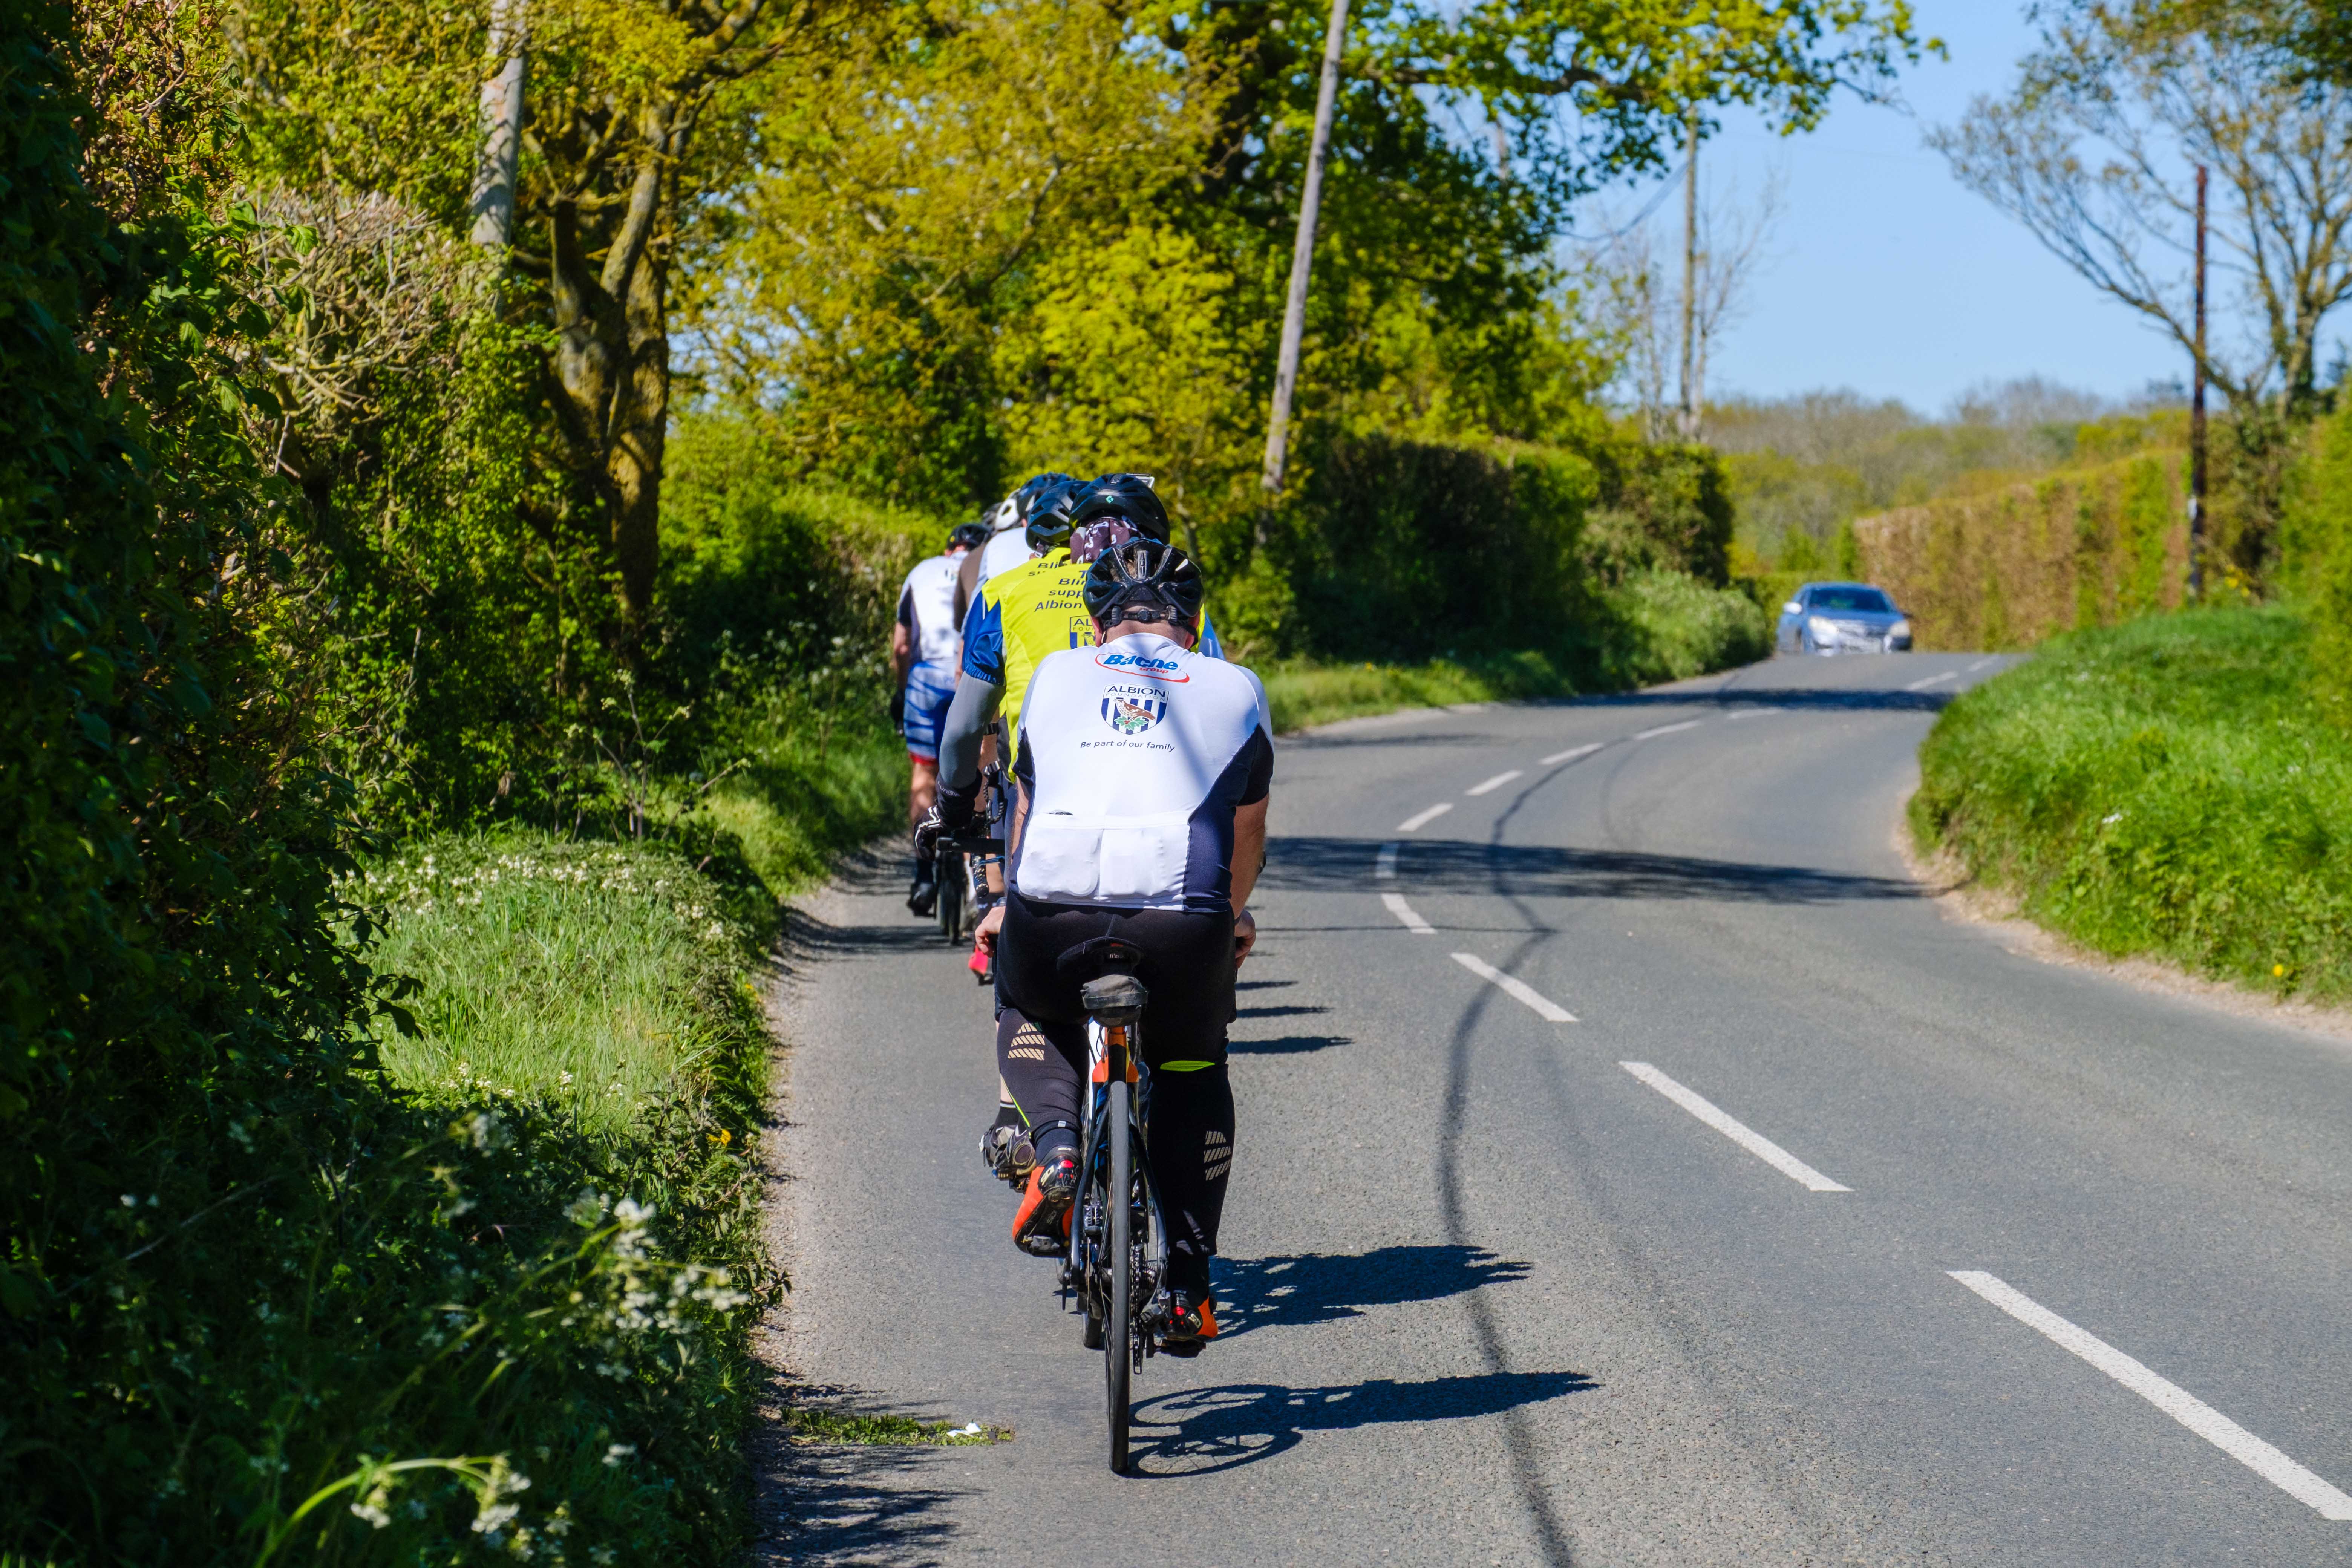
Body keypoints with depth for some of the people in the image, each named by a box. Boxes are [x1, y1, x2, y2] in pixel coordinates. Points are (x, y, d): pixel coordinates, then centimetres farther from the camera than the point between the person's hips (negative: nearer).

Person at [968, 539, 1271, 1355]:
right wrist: (1232, 918, 54)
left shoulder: (1055, 677, 24)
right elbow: (1246, 840, 34)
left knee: (1026, 1014, 34)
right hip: (1183, 923, 0)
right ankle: (1187, 1285, 19)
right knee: (1193, 1077, 26)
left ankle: (1055, 1140, 5)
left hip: (1050, 914, 0)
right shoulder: (1236, 691, 23)